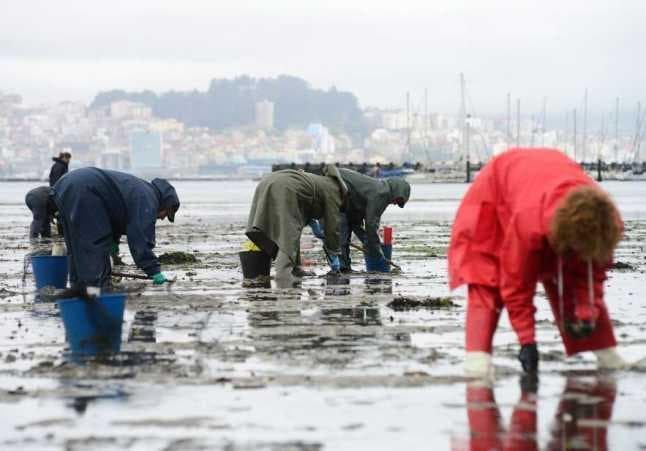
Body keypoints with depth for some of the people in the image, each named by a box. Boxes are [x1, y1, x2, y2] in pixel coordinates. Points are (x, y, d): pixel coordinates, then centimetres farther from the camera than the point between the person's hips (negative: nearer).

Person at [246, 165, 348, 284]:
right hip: (285, 190, -10)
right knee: (288, 234, -12)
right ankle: (283, 272, -25)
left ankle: (295, 269, 16)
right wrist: (334, 256, 10)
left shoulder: (322, 183, 33)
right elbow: (332, 225, 4)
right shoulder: (332, 190, 7)